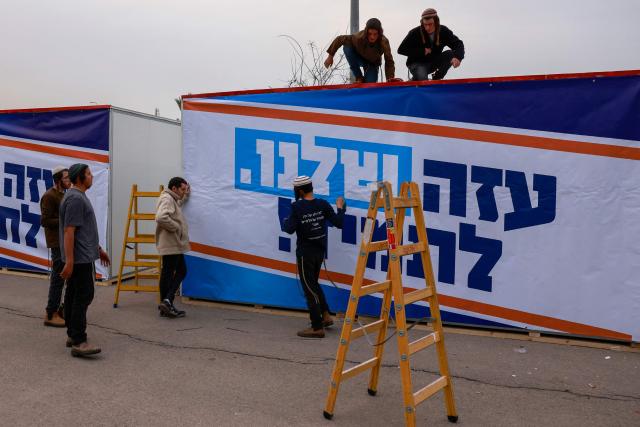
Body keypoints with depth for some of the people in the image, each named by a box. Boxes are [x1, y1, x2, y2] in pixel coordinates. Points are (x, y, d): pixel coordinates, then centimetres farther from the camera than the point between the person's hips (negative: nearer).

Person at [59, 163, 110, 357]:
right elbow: (69, 231, -22)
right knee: (83, 296, -12)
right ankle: (79, 342, -13)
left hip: (81, 255, 11)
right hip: (80, 258, -11)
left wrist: (98, 249, 28)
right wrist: (69, 261, -25)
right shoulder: (75, 199, -16)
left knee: (73, 295, 12)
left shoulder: (79, 196, 17)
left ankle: (72, 335, 19)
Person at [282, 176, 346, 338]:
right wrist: (340, 207, 12)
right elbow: (338, 223, -5)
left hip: (305, 252, -6)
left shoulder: (297, 207, -16)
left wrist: (285, 222, 2)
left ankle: (317, 328, 5)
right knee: (313, 283, 25)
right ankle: (325, 315, 21)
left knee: (309, 288, 2)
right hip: (319, 250, 6)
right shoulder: (322, 204, -5)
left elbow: (290, 229, -20)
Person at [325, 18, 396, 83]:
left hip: (372, 63, 0)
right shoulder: (359, 38, -35)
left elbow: (389, 61, -28)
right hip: (359, 58, 0)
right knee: (347, 47, -32)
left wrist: (390, 77, -43)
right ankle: (359, 78, -16)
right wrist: (330, 56, -20)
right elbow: (339, 39, -24)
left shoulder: (384, 42, -34)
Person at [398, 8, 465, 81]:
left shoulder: (443, 31, -11)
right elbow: (401, 50, -18)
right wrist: (422, 51, -24)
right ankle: (415, 80, 6)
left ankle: (436, 79, -6)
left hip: (433, 62, 4)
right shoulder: (415, 33, -19)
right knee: (423, 80, -33)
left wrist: (457, 57, -38)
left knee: (450, 54, -20)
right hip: (417, 63, -4)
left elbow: (458, 44, -14)